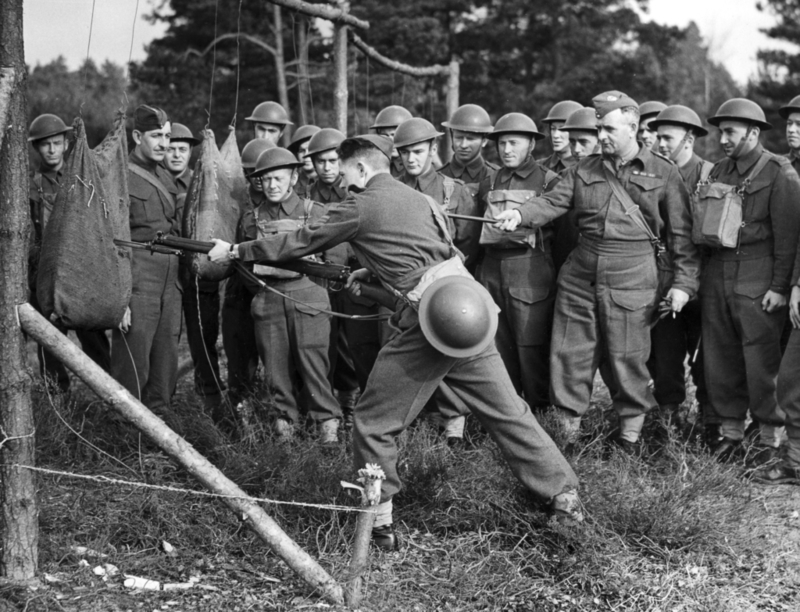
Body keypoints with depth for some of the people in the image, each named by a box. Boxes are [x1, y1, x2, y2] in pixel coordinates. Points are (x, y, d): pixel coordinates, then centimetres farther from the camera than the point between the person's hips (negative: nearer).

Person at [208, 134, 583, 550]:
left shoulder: (360, 206, 0)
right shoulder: (417, 198, 21)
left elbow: (300, 242, 6)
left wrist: (235, 251, 15)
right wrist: (373, 273, 34)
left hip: (428, 318, -7)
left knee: (374, 421, 6)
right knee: (506, 409, 13)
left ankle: (378, 520, 9)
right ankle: (564, 493, 17)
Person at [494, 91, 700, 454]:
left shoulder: (662, 173, 1)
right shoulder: (584, 170, 11)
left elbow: (681, 233, 1)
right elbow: (553, 201, 0)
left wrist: (684, 282, -5)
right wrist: (521, 214, -20)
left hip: (632, 278, -4)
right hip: (579, 274, 4)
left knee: (627, 357, 2)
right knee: (570, 353, 6)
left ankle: (630, 433, 18)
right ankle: (567, 428, 18)